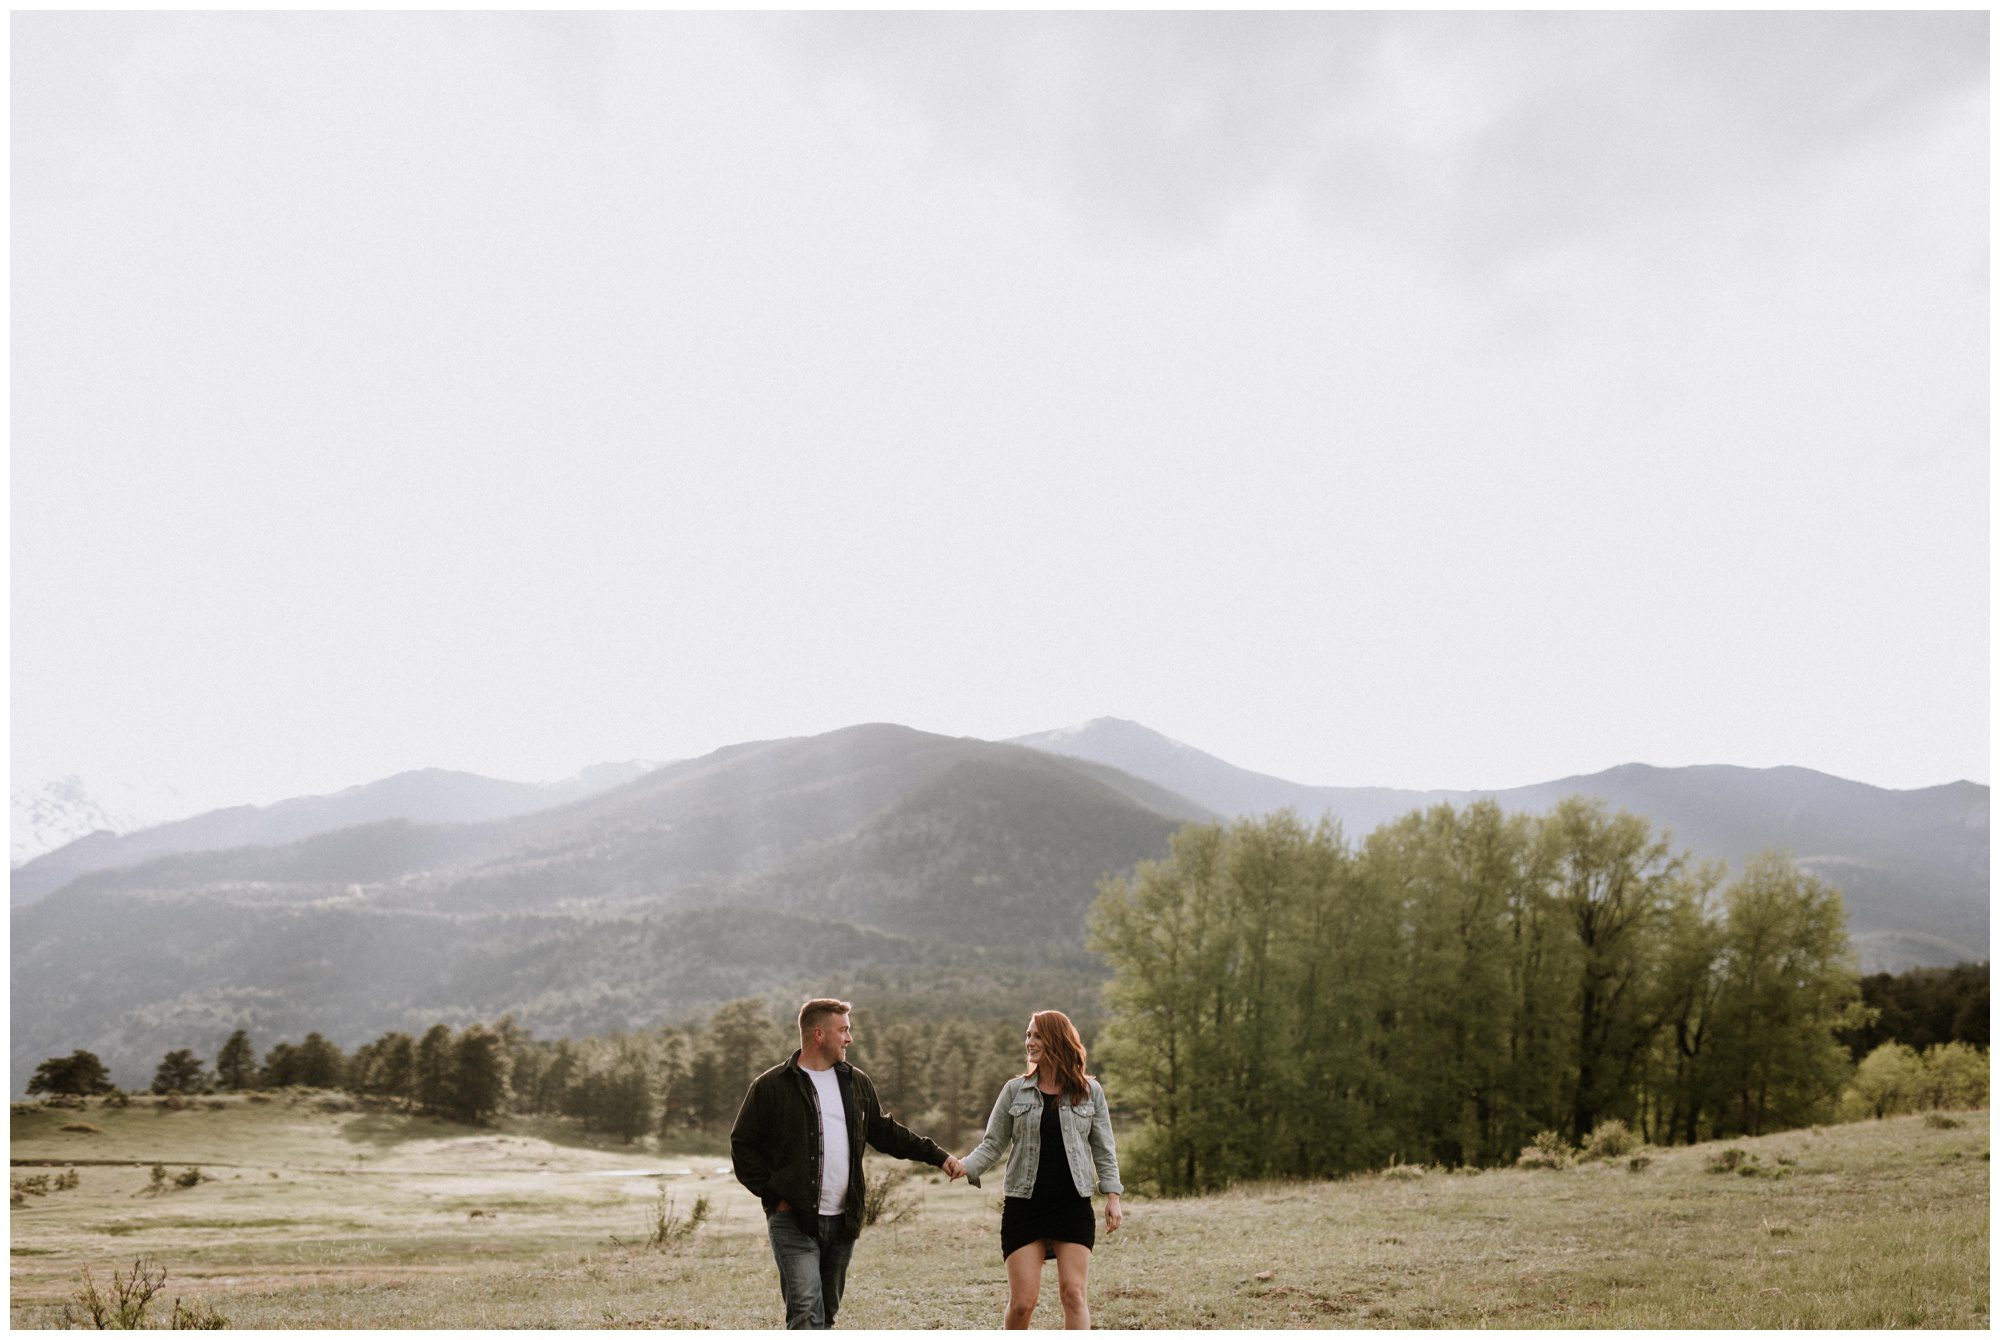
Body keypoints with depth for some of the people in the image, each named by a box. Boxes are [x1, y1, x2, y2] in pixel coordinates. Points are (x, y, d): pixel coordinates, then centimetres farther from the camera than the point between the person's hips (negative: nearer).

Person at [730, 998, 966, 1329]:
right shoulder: (771, 1086, -4)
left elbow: (885, 1131, 21)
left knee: (826, 1312, 12)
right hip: (793, 1219, -6)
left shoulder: (857, 1083, 12)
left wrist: (938, 1156, 15)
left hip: (842, 1221, 6)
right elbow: (742, 1146, 0)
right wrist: (773, 1193, -8)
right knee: (807, 1311, -14)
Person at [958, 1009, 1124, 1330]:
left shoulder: (1089, 1091, 4)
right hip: (1024, 1206, 0)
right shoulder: (1015, 1090, 4)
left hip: (1073, 1207, 0)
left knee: (1073, 1292, -5)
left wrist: (1113, 1195, -1)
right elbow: (993, 1143, 4)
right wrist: (963, 1168, -12)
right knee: (1022, 1301, -3)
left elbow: (1103, 1149, 8)